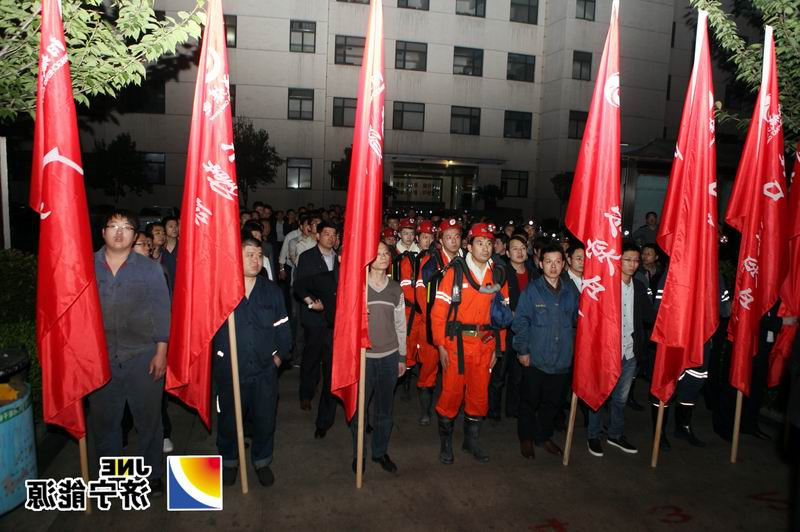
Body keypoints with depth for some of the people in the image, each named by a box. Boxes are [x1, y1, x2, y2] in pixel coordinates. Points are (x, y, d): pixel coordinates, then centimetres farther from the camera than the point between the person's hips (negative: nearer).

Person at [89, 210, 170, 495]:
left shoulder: (150, 268, 1)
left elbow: (162, 311, 0)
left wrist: (161, 352, -5)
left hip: (143, 357, -1)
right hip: (99, 358, 1)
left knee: (149, 418, 9)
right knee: (103, 419, 14)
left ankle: (152, 473, 28)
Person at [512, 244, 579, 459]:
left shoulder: (571, 291, 3)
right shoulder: (532, 290, -7)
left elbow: (577, 321, 10)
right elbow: (520, 322, -7)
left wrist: (574, 348, 2)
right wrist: (522, 350, -9)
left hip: (562, 359, 3)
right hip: (535, 358, -3)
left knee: (552, 401, 16)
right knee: (530, 400, 9)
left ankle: (544, 435, 35)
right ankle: (526, 437, 28)